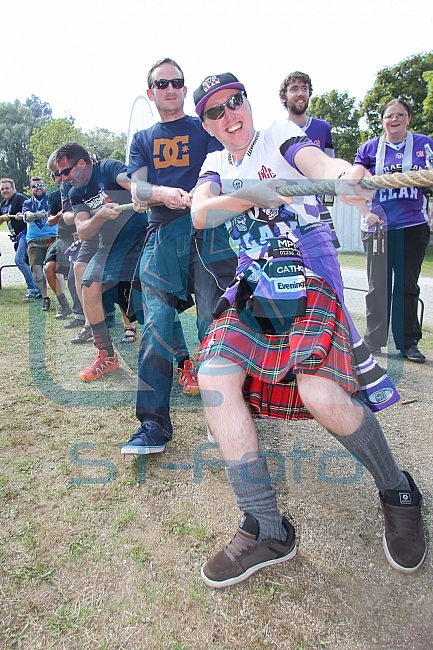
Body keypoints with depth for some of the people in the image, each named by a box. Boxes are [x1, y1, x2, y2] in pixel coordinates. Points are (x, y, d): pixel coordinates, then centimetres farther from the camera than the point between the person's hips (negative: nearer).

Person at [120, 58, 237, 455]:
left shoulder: (206, 129, 17)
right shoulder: (142, 140, 24)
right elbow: (137, 188, 9)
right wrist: (162, 192, -15)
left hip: (208, 232, -2)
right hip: (162, 237, 2)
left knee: (215, 325, -8)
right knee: (156, 329, -8)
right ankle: (153, 425, -4)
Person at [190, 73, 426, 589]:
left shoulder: (279, 134, 8)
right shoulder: (216, 164, 19)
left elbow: (317, 163, -14)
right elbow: (200, 214, -1)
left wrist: (346, 174, -37)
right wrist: (250, 196, -19)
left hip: (309, 285, -3)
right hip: (252, 296, 4)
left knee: (321, 395, -27)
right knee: (214, 377, -23)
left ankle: (398, 492, 5)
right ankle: (267, 530, -11)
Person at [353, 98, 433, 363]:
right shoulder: (370, 148, 7)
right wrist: (366, 214, -12)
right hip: (378, 226, -1)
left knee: (407, 285, 5)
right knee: (379, 286, 3)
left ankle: (409, 343, 14)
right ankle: (374, 341, 12)